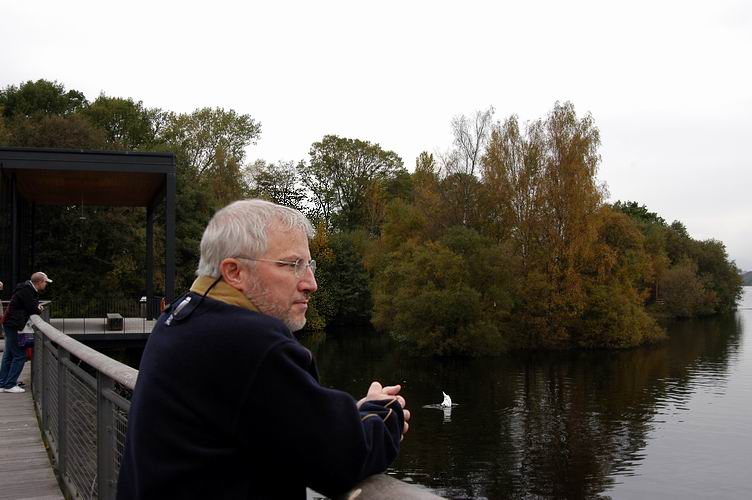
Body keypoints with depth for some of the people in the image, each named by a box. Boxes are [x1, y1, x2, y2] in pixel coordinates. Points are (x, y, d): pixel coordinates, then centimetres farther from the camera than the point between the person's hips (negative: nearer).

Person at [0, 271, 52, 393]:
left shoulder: (28, 289, 13)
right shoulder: (26, 291, -18)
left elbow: (32, 304, 23)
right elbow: (33, 310, -19)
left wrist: (37, 306, 1)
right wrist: (39, 309, 2)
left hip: (10, 325, 11)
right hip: (13, 326, -11)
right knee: (20, 355, -7)